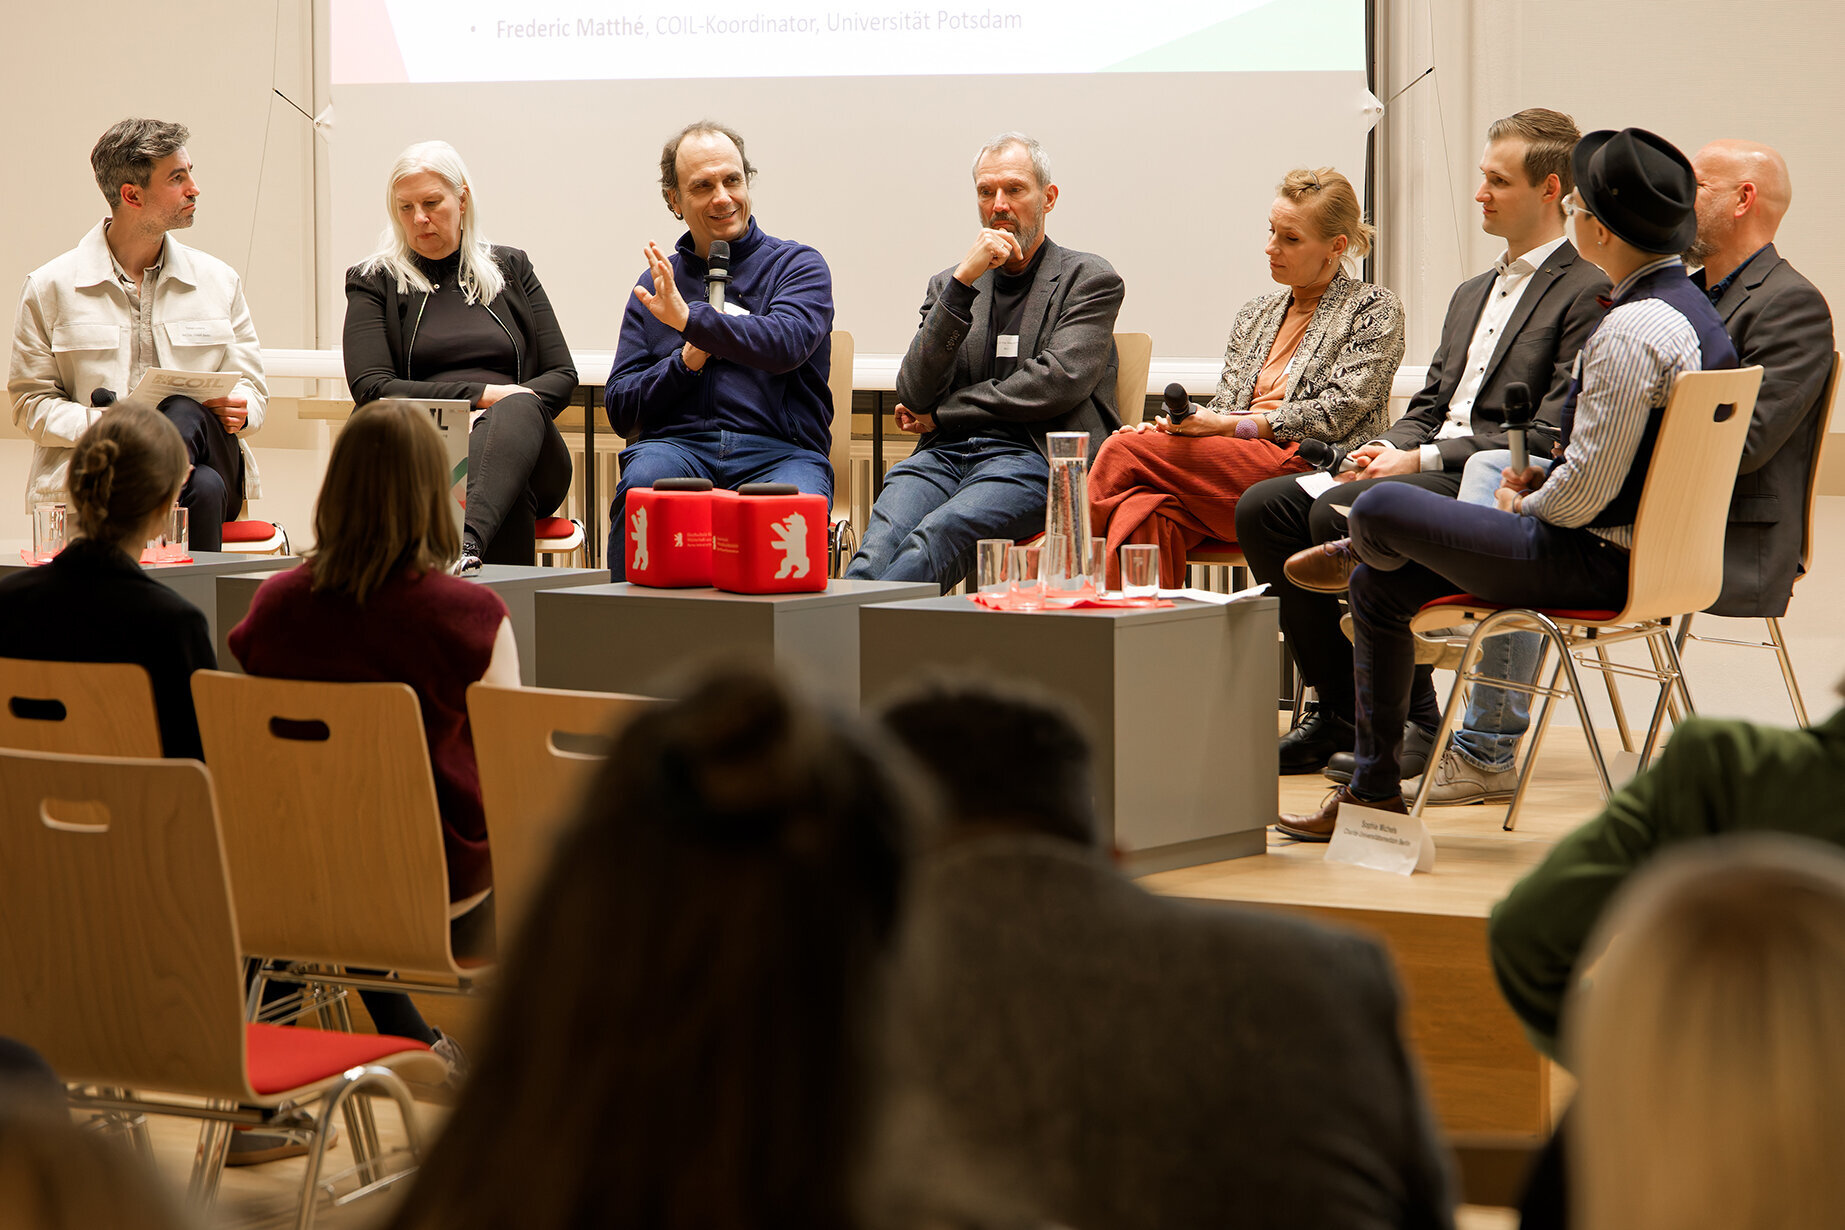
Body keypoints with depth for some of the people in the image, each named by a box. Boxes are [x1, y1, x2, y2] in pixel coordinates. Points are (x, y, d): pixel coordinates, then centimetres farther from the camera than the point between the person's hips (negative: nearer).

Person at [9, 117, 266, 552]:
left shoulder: (219, 281, 18)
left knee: (183, 411, -34)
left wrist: (238, 408, -7)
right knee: (202, 488, -37)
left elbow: (251, 386, 19)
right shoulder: (50, 287, 8)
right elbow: (31, 400, 5)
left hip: (213, 460, 4)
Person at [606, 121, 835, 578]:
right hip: (677, 443, 2)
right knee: (644, 479, -34)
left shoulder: (799, 265, 12)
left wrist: (689, 318, -20)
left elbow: (786, 344, -11)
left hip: (779, 451, -2)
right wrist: (687, 360, -2)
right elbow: (620, 411, 16)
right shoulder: (657, 284, 20)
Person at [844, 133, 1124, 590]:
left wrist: (942, 413, 1)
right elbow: (915, 394, 7)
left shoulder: (1090, 279, 11)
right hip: (943, 455, 3)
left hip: (1030, 455, -3)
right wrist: (962, 282, -3)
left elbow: (1058, 382, -4)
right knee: (879, 546, -31)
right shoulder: (948, 284, 23)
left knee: (934, 537, -35)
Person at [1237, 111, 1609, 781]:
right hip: (1428, 468, 9)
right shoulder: (1472, 293, 26)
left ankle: (1415, 724, -20)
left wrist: (1421, 460, -17)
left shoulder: (1589, 291, -5)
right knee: (1263, 506, -9)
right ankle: (1338, 710, -5)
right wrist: (1387, 448, -1)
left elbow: (1551, 435, -14)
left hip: (1503, 485, -9)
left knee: (1339, 514, -30)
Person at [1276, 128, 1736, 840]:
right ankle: (1373, 790, 23)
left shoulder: (1630, 332, -24)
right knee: (1376, 587, 16)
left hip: (1593, 563, -10)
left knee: (1377, 509, -6)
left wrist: (1525, 505, -4)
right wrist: (1545, 478, 11)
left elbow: (1586, 492, -24)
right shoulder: (1693, 306, 8)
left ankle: (1355, 551, 32)